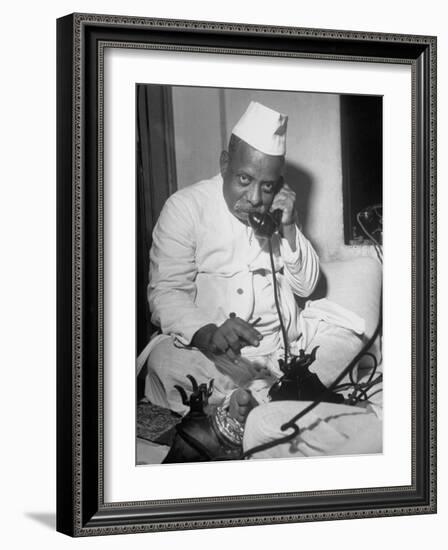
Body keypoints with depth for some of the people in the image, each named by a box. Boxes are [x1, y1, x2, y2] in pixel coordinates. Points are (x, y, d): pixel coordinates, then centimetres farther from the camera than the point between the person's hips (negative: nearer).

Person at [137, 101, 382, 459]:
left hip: (284, 341, 5)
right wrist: (208, 333, -34)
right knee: (165, 358, -33)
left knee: (349, 322, -15)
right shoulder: (185, 208, -7)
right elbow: (166, 293, -14)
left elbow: (305, 286, 8)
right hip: (213, 350, -5)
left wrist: (289, 228, -9)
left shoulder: (279, 207, 8)